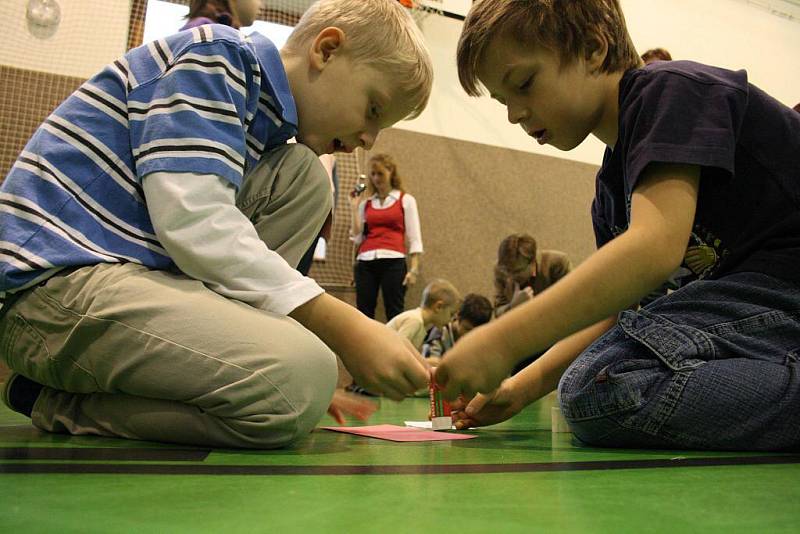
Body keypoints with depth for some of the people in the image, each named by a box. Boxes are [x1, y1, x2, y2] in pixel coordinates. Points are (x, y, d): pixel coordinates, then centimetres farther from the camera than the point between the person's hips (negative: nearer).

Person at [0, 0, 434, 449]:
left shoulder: (264, 118, 18)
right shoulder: (215, 52, -7)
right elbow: (192, 221, -20)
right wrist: (342, 328, -21)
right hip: (55, 284, -9)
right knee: (298, 382, -28)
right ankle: (60, 403, -5)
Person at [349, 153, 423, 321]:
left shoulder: (406, 200, 9)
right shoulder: (365, 202, 16)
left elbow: (414, 237, 3)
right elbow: (357, 237, 8)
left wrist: (414, 268, -7)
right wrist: (354, 207, 5)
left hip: (393, 261, -3)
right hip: (365, 262, 3)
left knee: (394, 313, -4)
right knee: (363, 313, 2)